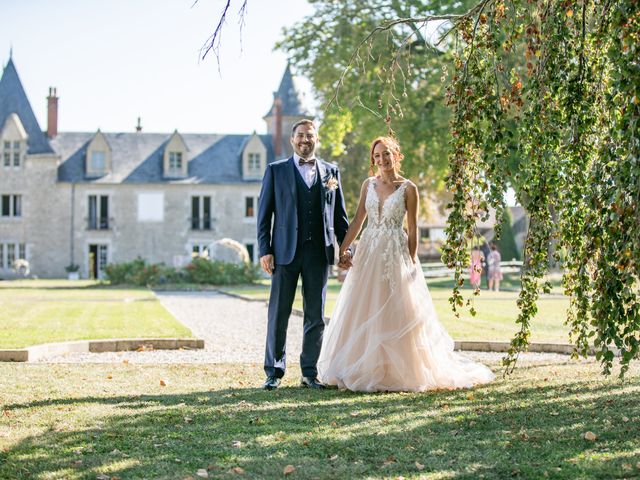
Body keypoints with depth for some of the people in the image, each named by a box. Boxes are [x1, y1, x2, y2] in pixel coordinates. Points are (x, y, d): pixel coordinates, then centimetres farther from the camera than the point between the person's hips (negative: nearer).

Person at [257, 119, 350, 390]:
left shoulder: (331, 172, 12)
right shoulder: (276, 171, 6)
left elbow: (339, 215, 13)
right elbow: (264, 213, 3)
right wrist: (264, 251, -5)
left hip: (319, 253, 2)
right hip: (285, 252, -2)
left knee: (315, 315, 5)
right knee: (278, 314, 1)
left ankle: (309, 373, 12)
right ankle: (274, 371, 10)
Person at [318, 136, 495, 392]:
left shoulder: (408, 188, -1)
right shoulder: (369, 184, 9)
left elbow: (412, 229, -1)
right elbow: (358, 220, 9)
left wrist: (411, 263, -5)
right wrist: (344, 248, -2)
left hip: (395, 253, -4)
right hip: (368, 253, 4)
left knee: (395, 313, -3)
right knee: (363, 312, 3)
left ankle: (397, 371, 5)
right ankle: (366, 369, 12)